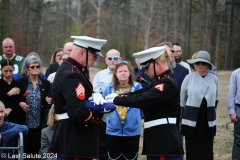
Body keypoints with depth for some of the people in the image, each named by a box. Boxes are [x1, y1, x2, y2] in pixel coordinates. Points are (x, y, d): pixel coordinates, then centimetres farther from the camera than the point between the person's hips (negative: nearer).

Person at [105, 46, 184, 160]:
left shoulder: (167, 84, -17)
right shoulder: (161, 81, 17)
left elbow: (141, 99, -23)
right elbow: (140, 93, 13)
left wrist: (115, 99, -13)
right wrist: (117, 96, -1)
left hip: (166, 142, -10)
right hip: (158, 140, 10)